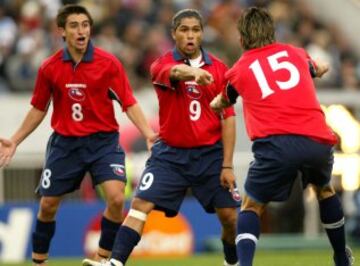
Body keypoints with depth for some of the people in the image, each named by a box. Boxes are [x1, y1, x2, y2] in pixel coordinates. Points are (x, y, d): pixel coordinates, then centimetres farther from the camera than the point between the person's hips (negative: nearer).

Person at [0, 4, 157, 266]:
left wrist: (148, 133, -22)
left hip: (103, 141, -2)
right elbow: (39, 109, 12)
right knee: (48, 205, 7)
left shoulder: (108, 63, -8)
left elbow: (129, 103, -9)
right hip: (65, 143, 2)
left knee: (116, 199, -19)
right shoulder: (49, 68, -1)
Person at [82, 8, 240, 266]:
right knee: (140, 205, -14)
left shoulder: (219, 69, 1)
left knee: (230, 216, -1)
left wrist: (227, 165, -5)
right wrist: (194, 72, -57)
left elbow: (228, 117, 2)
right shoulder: (162, 64, -5)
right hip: (171, 153, -1)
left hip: (210, 153, 1)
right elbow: (175, 72, -32)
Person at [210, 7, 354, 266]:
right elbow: (319, 69, 44)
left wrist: (214, 104, 59)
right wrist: (321, 66, 68)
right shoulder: (295, 53, 19)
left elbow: (220, 105, 35)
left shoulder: (238, 71, 14)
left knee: (251, 206, 13)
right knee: (324, 189, 32)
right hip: (318, 140, 3)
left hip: (276, 145, -3)